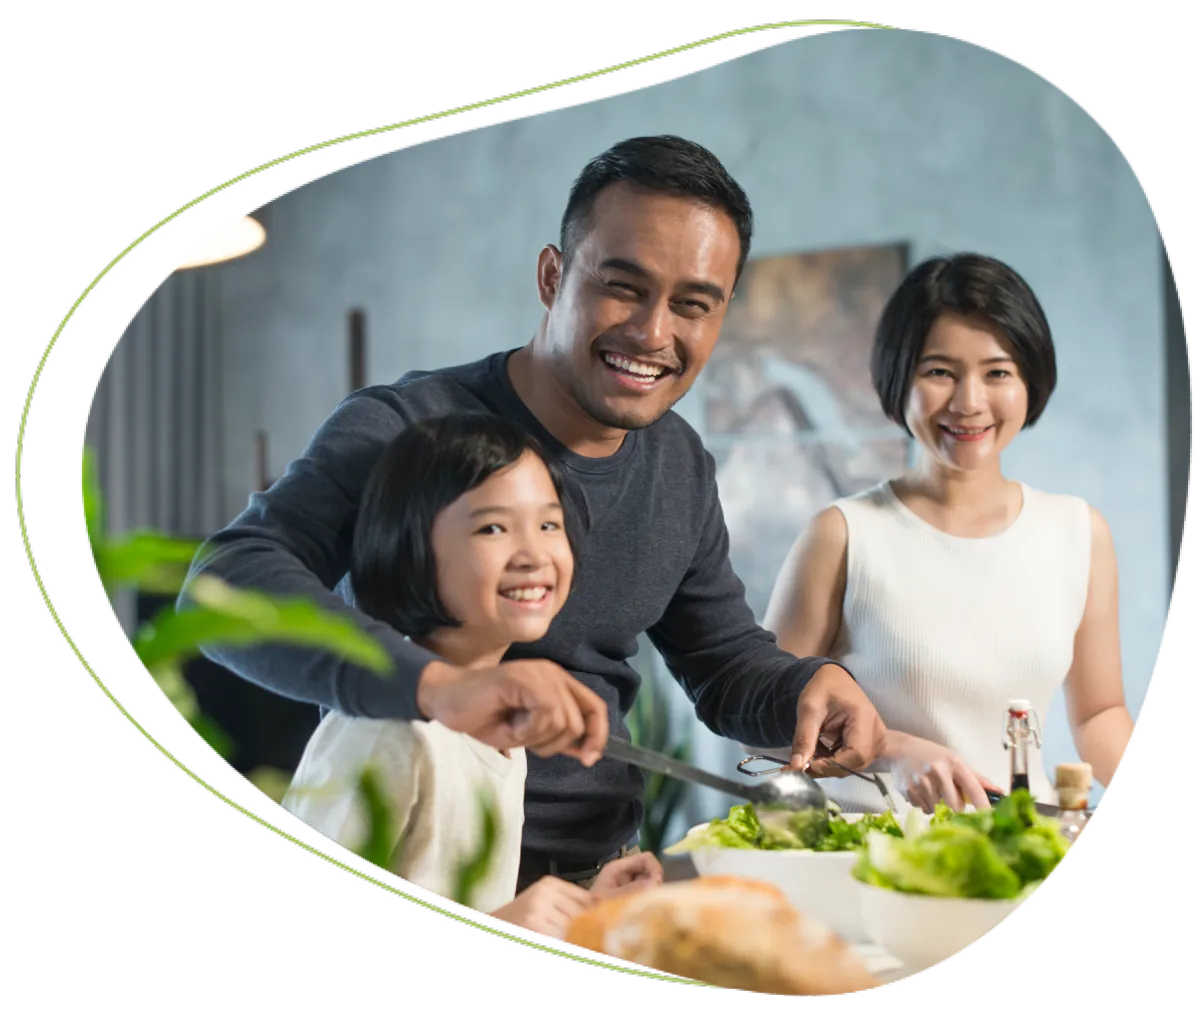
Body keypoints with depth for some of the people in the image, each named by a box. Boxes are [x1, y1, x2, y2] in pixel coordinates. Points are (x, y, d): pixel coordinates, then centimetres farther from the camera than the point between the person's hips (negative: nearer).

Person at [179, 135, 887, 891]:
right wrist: (438, 684, -42)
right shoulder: (404, 429, -13)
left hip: (601, 877, 5)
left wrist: (814, 683, -5)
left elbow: (727, 663, 20)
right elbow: (226, 581, -26)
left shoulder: (683, 466, 11)